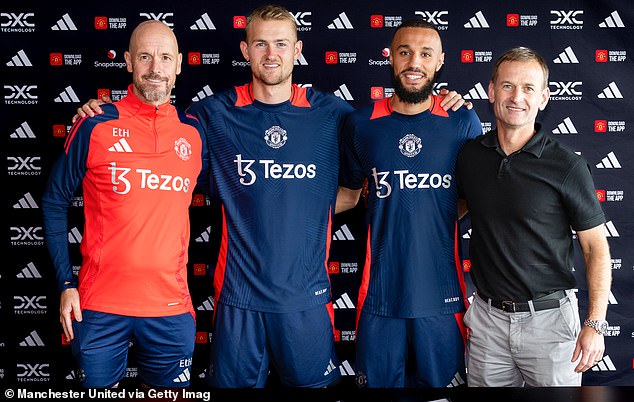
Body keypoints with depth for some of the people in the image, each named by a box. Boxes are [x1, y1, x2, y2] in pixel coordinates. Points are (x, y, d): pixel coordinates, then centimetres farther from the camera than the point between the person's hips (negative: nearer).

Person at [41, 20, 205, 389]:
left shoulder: (194, 132, 3)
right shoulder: (95, 126, -5)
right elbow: (55, 202, 3)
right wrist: (66, 283, -2)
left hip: (171, 307, 2)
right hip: (100, 306, -2)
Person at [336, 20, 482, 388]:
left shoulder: (463, 122, -1)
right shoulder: (362, 123, 2)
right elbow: (349, 194, 15)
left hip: (441, 293, -1)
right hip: (381, 292, 1)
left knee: (440, 379, 12)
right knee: (379, 381, 12)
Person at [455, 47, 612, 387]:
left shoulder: (567, 167, -10)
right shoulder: (469, 155, 0)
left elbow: (596, 248, -5)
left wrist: (595, 324, -13)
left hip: (549, 318, -3)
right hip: (487, 317, 3)